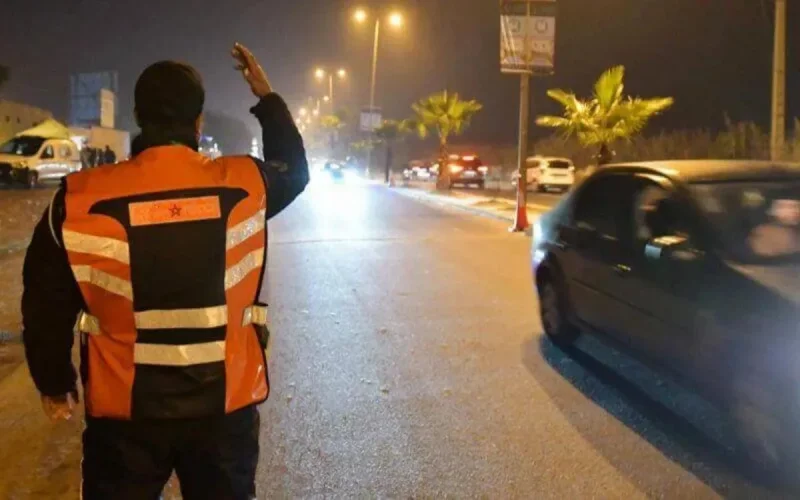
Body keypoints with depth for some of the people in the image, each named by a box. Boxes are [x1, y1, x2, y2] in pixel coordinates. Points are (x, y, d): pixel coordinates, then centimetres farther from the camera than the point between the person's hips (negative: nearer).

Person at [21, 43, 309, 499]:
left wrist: (55, 382, 15)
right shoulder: (245, 184, -11)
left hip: (124, 407, 0)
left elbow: (47, 306, -1)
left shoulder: (80, 200, -11)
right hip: (226, 402, 1)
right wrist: (266, 97, 21)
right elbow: (295, 169, 14)